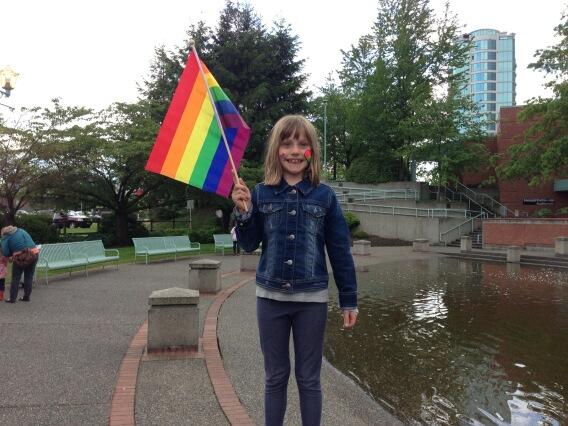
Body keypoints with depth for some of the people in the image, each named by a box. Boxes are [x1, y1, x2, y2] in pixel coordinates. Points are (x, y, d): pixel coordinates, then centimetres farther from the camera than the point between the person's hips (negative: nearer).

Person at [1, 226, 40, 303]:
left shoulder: (6, 238, 5)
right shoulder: (21, 230, 20)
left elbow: (5, 253, -4)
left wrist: (13, 252, 16)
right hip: (34, 253, 4)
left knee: (15, 278, 9)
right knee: (29, 277, 13)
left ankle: (12, 298, 11)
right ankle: (26, 297, 19)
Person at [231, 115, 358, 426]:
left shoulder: (325, 196, -4)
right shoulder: (261, 194, -1)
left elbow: (340, 252, 0)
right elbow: (249, 245, 3)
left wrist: (349, 300, 1)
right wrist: (243, 212, -15)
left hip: (312, 299, -1)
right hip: (270, 296, 2)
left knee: (309, 378, 12)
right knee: (275, 376, 16)